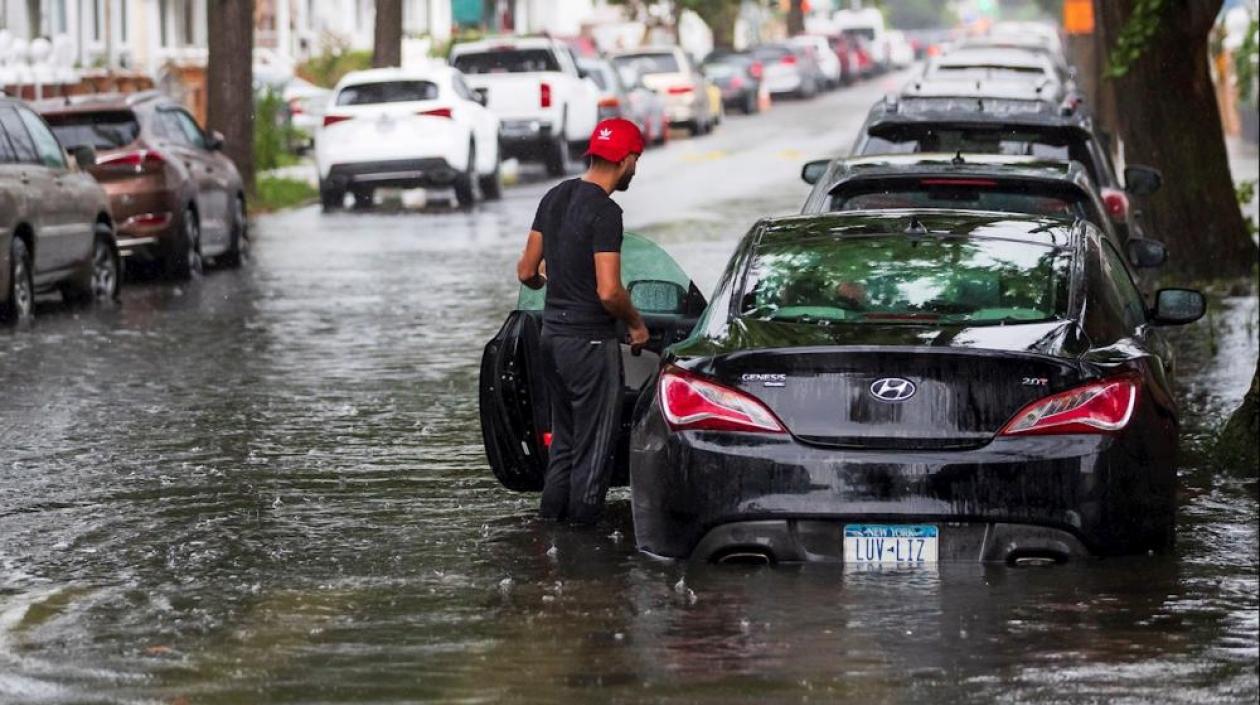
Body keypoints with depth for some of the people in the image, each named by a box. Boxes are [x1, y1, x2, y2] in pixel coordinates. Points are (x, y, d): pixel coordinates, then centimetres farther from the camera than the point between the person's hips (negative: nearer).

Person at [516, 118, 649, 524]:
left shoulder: (555, 198, 7)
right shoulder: (605, 212, -18)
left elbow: (526, 271, 12)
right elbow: (609, 292, -23)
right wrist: (636, 323, -5)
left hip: (552, 333, 8)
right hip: (589, 339, -8)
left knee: (565, 437, 18)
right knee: (594, 445, 1)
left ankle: (551, 515, 20)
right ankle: (584, 524, 4)